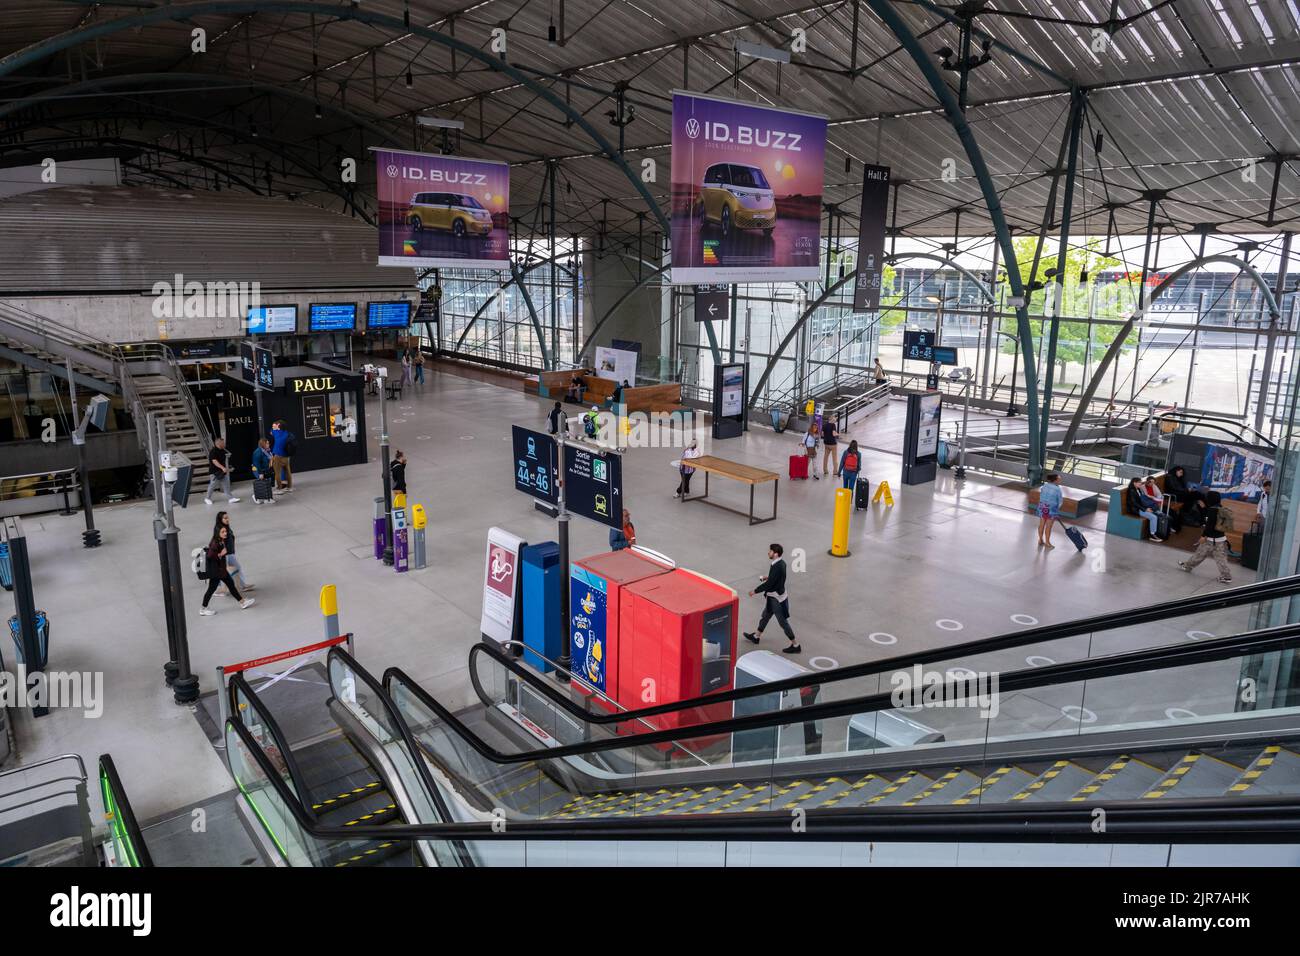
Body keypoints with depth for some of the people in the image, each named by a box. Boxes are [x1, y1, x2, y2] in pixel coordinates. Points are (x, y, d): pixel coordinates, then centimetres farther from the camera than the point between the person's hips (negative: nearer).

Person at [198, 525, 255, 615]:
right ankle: (203, 609, 15)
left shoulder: (222, 542, 3)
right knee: (212, 588, 1)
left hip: (221, 568, 9)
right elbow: (210, 555, -27)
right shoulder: (215, 543, -23)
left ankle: (242, 602, 21)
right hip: (215, 570, -9)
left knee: (231, 584, 14)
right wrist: (220, 554, -21)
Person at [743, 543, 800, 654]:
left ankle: (795, 645, 14)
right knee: (765, 616, 24)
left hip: (776, 598, -10)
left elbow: (769, 584, -27)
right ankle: (756, 636, 42)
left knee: (783, 622, 2)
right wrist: (768, 577, 14)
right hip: (774, 596, 10)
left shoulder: (776, 567, -30)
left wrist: (755, 591, -16)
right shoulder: (781, 562, -1)